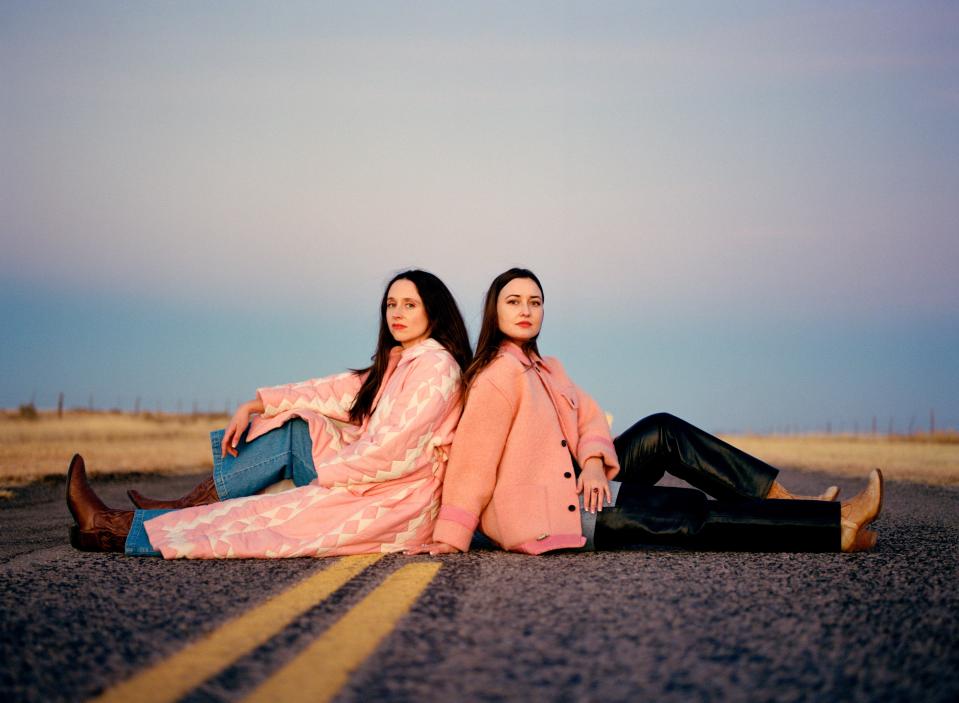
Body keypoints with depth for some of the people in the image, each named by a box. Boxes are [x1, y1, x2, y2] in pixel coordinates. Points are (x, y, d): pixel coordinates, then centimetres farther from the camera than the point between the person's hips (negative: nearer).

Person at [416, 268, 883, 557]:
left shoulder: (544, 370, 17)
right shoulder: (500, 375, -14)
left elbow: (588, 417, 9)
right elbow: (473, 456, -19)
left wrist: (592, 461, -13)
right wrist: (451, 537, -22)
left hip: (569, 487, 10)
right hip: (543, 515, -10)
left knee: (662, 432, 1)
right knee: (693, 513, -12)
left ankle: (782, 501, -3)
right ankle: (839, 528, -12)